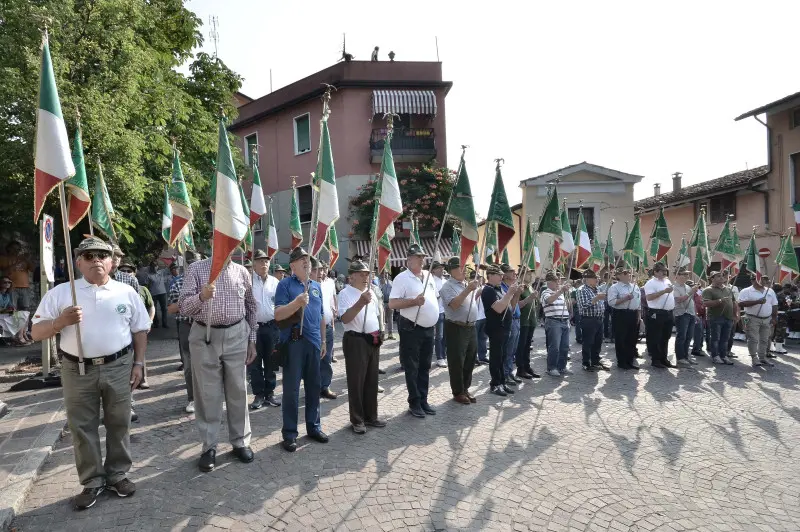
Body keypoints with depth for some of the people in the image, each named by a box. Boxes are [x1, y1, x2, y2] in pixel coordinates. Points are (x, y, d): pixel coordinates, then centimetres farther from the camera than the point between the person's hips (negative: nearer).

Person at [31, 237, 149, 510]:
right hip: (77, 370, 0)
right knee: (82, 428, 9)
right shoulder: (60, 293, 0)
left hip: (118, 367, 0)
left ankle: (117, 474, 26)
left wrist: (138, 363, 3)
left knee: (119, 423, 10)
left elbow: (140, 330, 9)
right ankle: (92, 481, 24)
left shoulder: (126, 292, 3)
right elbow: (37, 333, 0)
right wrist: (60, 321, -20)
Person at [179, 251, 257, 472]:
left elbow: (251, 307, 12)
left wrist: (252, 340, 10)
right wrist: (201, 296, -28)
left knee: (238, 391, 10)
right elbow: (183, 307, -8)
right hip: (204, 337, -2)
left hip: (236, 336, 2)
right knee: (207, 394, 6)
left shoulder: (242, 272, 5)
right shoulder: (196, 269, -3)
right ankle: (209, 446, 19)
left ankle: (240, 441, 23)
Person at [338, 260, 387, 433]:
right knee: (356, 382, 1)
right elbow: (345, 319, -25)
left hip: (373, 340, 7)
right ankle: (357, 420, 14)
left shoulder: (371, 291, 12)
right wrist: (361, 303, -34)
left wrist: (380, 332, 17)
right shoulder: (345, 293, -12)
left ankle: (371, 416, 28)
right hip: (356, 341, -7)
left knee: (372, 380, 15)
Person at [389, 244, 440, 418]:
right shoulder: (402, 278, -12)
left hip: (429, 328, 7)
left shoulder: (428, 275, 10)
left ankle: (423, 400, 25)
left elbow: (435, 297, 22)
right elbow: (392, 304, -18)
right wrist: (414, 301, -26)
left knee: (425, 366, 14)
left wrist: (433, 314, 12)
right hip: (411, 329, -7)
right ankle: (414, 402, 14)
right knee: (412, 367, 3)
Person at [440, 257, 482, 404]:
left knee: (470, 360, 15)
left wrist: (479, 290, 13)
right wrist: (468, 290, -28)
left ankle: (465, 388, 28)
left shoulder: (466, 284, 12)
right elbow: (454, 304, -26)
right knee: (457, 362, 0)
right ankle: (458, 392, 13)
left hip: (471, 327, 8)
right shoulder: (448, 286, -13)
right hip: (456, 328, -8)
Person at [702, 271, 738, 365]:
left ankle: (724, 356, 17)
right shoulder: (708, 290, -5)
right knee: (715, 338, -1)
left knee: (725, 339, 10)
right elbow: (706, 303, -17)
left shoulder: (728, 289, 17)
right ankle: (715, 356, 5)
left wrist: (736, 314, 11)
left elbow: (734, 303, 23)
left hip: (728, 318, 6)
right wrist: (719, 301, -23)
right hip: (715, 318, -6)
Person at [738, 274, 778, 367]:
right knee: (753, 339, -4)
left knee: (764, 340, 11)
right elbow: (741, 303, -20)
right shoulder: (746, 291, -8)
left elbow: (774, 305, 14)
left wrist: (774, 318, 7)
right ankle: (754, 358, 2)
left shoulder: (770, 291, 11)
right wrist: (757, 301, -24)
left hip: (767, 319, 6)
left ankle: (763, 357, 20)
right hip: (753, 319, -6)